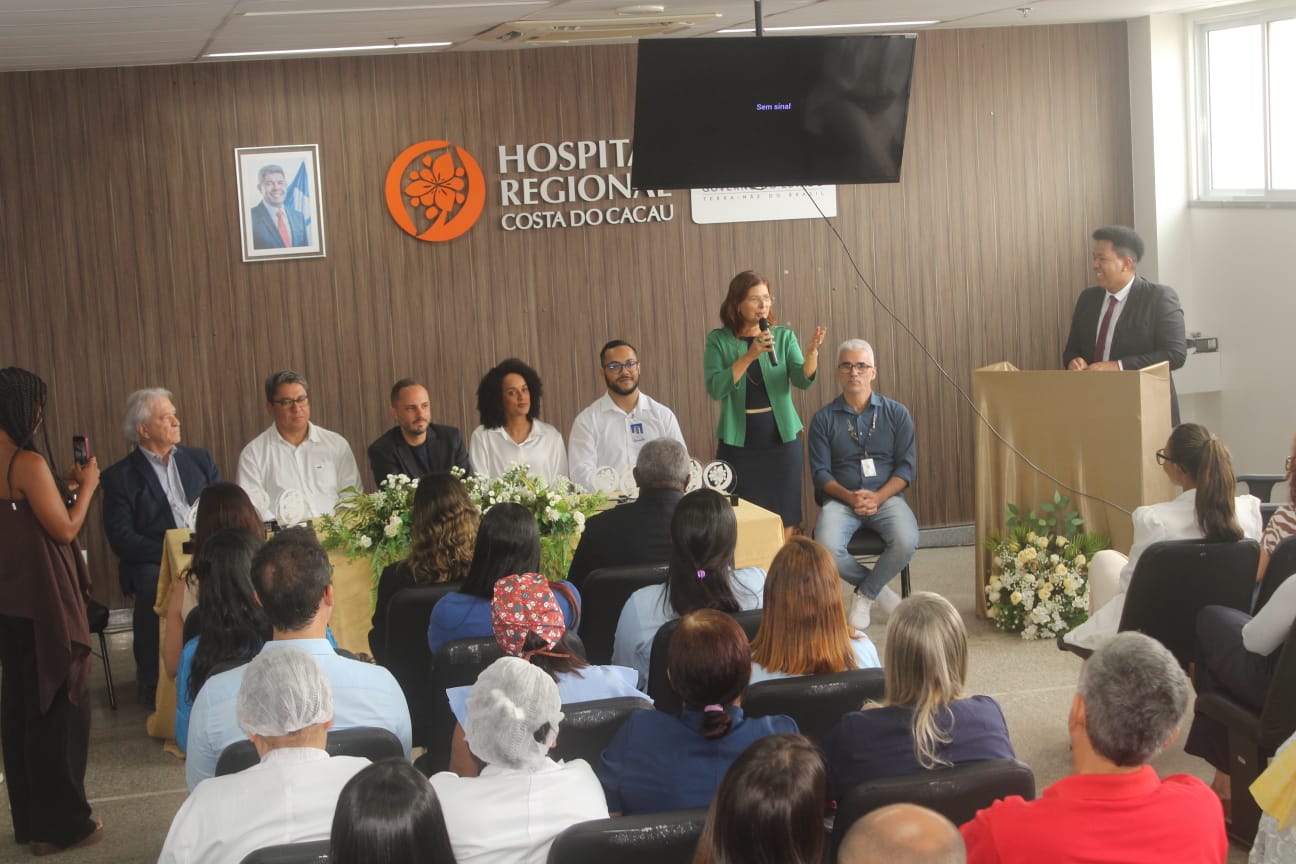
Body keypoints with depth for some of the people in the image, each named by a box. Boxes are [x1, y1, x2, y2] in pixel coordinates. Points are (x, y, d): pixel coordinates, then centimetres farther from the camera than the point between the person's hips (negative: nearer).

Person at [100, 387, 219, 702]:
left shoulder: (200, 460, 17)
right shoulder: (120, 477, 3)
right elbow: (122, 540, -6)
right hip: (153, 562, -3)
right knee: (153, 583, -36)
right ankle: (152, 681, -17)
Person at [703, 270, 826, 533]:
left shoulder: (784, 336, 3)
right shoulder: (718, 340, -2)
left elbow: (803, 381, -8)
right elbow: (715, 389, -14)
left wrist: (811, 353, -28)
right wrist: (749, 356, -24)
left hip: (781, 441, 2)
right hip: (738, 444, -1)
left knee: (783, 523, 5)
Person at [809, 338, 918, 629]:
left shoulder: (896, 413, 9)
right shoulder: (823, 419, 8)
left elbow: (906, 466, 4)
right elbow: (820, 472, 3)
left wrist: (877, 498, -13)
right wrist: (849, 497, -16)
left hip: (886, 497, 0)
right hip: (841, 500, 0)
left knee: (906, 542, -32)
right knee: (827, 548, -31)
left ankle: (864, 595, -4)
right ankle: (879, 590, -3)